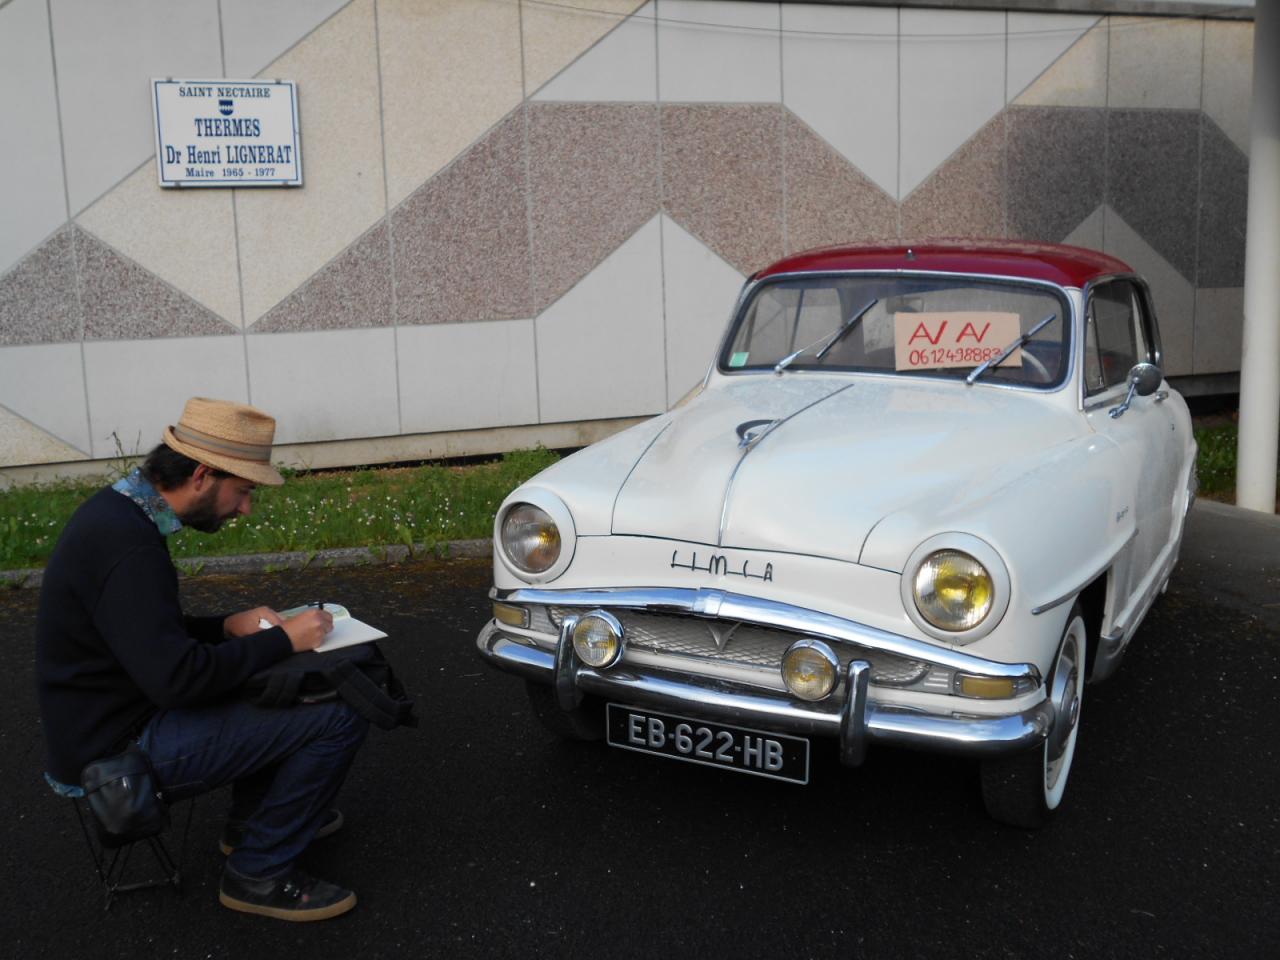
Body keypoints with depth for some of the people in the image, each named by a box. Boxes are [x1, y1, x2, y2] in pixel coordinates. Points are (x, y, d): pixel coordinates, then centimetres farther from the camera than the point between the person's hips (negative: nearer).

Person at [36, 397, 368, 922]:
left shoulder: (116, 510, 5)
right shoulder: (126, 544, -26)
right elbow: (176, 677, -30)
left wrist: (227, 626, 4)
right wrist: (282, 640, -19)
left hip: (102, 723, 10)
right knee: (342, 715, -15)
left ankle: (252, 816, 31)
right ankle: (259, 873, 0)